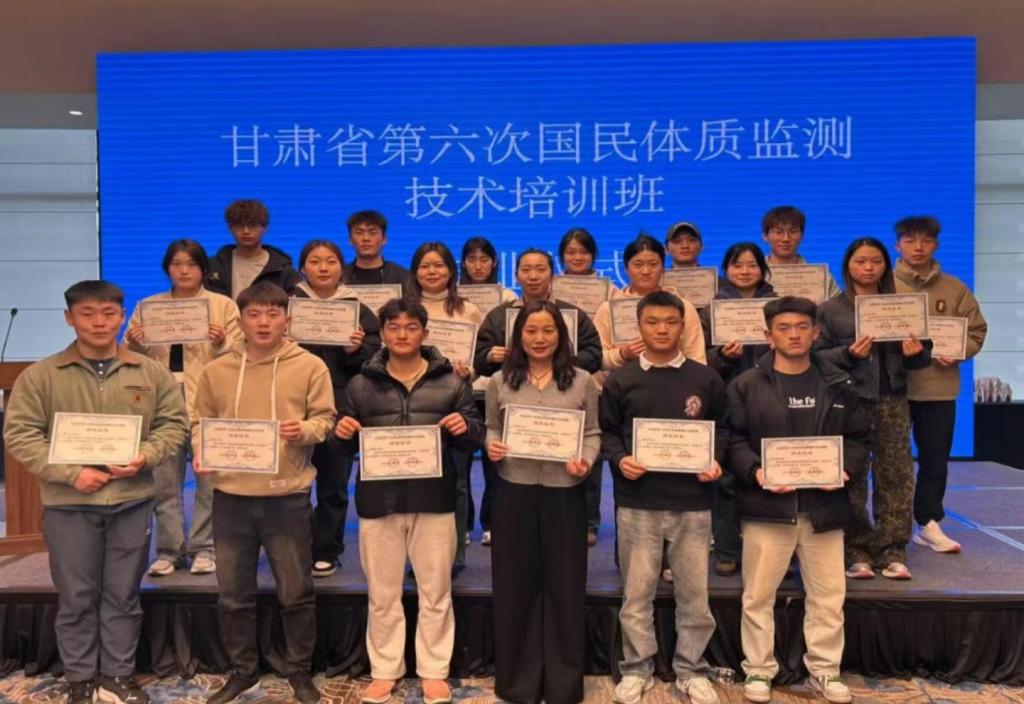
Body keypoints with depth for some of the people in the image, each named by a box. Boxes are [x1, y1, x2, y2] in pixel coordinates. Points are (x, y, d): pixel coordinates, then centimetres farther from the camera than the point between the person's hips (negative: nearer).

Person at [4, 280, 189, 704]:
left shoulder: (151, 373, 2)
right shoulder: (40, 376, -3)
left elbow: (173, 424, 5)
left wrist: (145, 457, -14)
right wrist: (71, 473, -15)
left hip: (132, 501, 2)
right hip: (69, 503, -1)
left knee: (123, 595, 12)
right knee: (76, 597, 10)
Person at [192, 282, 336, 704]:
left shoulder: (310, 367, -2)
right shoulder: (217, 370, 5)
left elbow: (325, 419, -2)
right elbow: (201, 422, 10)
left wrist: (304, 430, -22)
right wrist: (201, 452, -8)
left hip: (288, 495, -2)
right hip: (231, 495, 3)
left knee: (295, 592, 8)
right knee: (233, 594, 15)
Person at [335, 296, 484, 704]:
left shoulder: (451, 383, 4)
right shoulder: (361, 385, 6)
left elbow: (474, 438, 5)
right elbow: (347, 444, 10)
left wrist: (465, 427, -16)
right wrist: (343, 433, -12)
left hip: (434, 500, 0)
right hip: (378, 499, 1)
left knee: (435, 592, 10)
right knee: (382, 594, 11)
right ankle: (384, 671, 26)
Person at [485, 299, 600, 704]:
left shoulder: (582, 382, 2)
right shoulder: (500, 382, 4)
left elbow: (593, 433, 4)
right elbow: (491, 428, 10)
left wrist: (586, 461, -15)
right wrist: (492, 448, -11)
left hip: (565, 493, 0)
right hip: (514, 493, 1)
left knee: (564, 586, 8)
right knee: (516, 585, 10)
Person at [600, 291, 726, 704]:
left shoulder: (706, 379, 6)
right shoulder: (620, 380, 4)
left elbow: (721, 429, 11)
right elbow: (605, 431, 5)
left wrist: (715, 461, -7)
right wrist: (619, 460, -12)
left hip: (692, 502, 1)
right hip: (637, 502, 0)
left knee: (694, 592, 9)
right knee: (636, 592, 8)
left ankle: (691, 670, 26)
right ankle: (636, 669, 24)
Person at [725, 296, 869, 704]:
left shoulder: (838, 385, 9)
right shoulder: (746, 385, -1)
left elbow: (857, 437, 12)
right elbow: (733, 440, -3)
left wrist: (846, 469, -6)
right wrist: (754, 471, -18)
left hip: (824, 504, 3)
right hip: (767, 504, -2)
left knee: (828, 594, 11)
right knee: (759, 594, 6)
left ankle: (825, 670, 26)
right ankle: (758, 671, 20)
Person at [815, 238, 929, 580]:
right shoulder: (830, 310, 4)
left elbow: (918, 360, 17)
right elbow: (816, 357, -1)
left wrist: (916, 353, -6)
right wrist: (848, 354, -18)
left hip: (893, 401, 3)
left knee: (896, 475, 1)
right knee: (851, 476, -1)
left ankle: (892, 550, 11)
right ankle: (857, 551, 9)